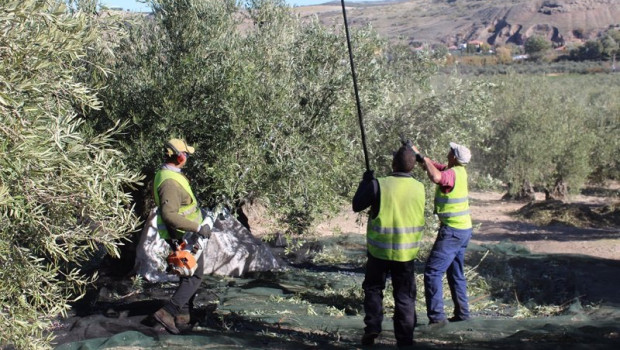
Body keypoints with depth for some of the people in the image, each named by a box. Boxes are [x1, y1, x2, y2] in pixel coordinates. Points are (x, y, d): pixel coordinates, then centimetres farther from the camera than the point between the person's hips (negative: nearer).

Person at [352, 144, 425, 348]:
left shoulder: (379, 185, -15)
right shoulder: (419, 188, -5)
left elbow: (357, 206, -4)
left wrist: (366, 182, 9)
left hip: (380, 249, -2)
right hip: (406, 252, 2)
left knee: (373, 288, 19)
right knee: (404, 295, 12)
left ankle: (373, 325, 4)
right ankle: (405, 339, 14)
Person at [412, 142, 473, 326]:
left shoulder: (452, 173, -20)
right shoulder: (459, 170, 7)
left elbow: (435, 176, -42)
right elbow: (433, 166, 19)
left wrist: (423, 158, -26)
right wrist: (417, 153, 10)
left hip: (452, 231, -10)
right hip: (464, 229, 10)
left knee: (432, 272, -8)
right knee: (456, 273, 19)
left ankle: (436, 317, -9)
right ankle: (462, 312, 24)